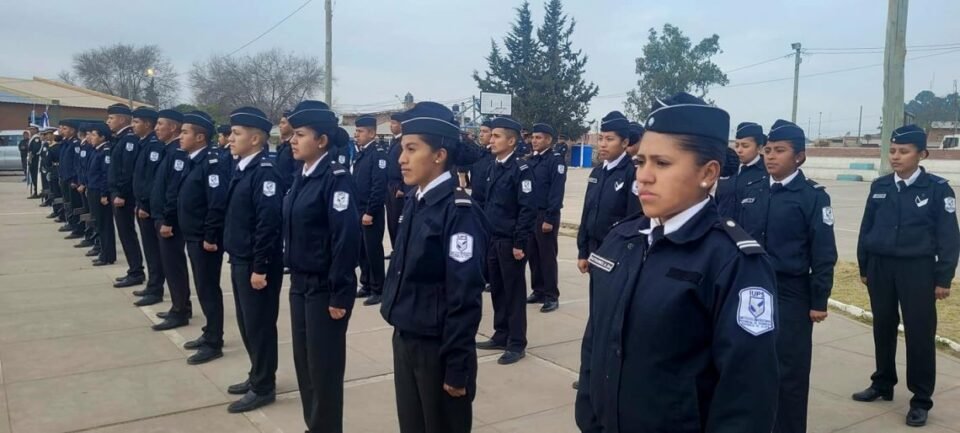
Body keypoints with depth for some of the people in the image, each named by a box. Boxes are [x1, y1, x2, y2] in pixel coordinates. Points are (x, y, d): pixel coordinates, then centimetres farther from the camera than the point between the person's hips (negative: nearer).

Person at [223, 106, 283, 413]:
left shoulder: (265, 172, -19)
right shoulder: (242, 169, 10)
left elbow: (268, 223, -23)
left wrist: (260, 268, -21)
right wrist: (236, 259, 17)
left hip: (256, 264, -9)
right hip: (240, 261, 9)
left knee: (259, 325, 3)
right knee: (246, 323, 18)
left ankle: (264, 387, 17)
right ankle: (257, 376, 34)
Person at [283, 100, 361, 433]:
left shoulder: (336, 177, -16)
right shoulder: (301, 176, 8)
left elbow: (346, 238, -20)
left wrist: (340, 294, -20)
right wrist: (295, 278, 15)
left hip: (324, 287, -8)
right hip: (300, 284, 8)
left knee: (324, 366, 4)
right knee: (304, 363, 16)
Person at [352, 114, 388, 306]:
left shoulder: (378, 154, -13)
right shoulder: (359, 153, 12)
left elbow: (379, 186, -19)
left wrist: (370, 212, -19)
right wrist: (354, 209, 12)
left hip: (371, 213, -8)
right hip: (358, 211, 8)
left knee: (373, 251, -1)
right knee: (362, 250, 14)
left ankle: (378, 290, 9)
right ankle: (366, 285, 25)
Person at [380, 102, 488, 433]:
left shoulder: (459, 212, -18)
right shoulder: (416, 204, 5)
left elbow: (465, 298, -19)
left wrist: (457, 368, -17)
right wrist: (401, 338, 14)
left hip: (439, 349, -7)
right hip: (405, 342, 7)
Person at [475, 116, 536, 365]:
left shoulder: (521, 170, -13)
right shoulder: (494, 168, 10)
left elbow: (528, 209, -17)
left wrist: (520, 243, -17)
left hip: (510, 242, -7)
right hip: (492, 240, 7)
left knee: (514, 293, 2)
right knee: (497, 290, 14)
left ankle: (517, 344, 12)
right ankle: (501, 337, 27)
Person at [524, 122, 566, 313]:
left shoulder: (556, 160, -10)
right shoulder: (530, 159, 11)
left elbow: (556, 192, -15)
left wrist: (549, 218, -18)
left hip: (546, 216, -7)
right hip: (529, 214, 7)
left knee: (547, 257, 0)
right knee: (533, 255, 12)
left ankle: (552, 296, 8)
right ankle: (538, 291, 23)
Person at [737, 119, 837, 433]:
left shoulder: (813, 196, -7)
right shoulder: (751, 191, 6)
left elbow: (823, 253, -7)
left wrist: (819, 301, -8)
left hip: (791, 294, -4)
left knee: (790, 370, 4)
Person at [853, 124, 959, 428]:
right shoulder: (879, 187, 4)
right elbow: (867, 228, 10)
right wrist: (864, 267, 10)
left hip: (917, 270, -3)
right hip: (881, 267, 4)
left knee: (919, 334, 1)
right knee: (883, 329, 13)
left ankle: (921, 400, 13)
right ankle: (883, 384, 30)